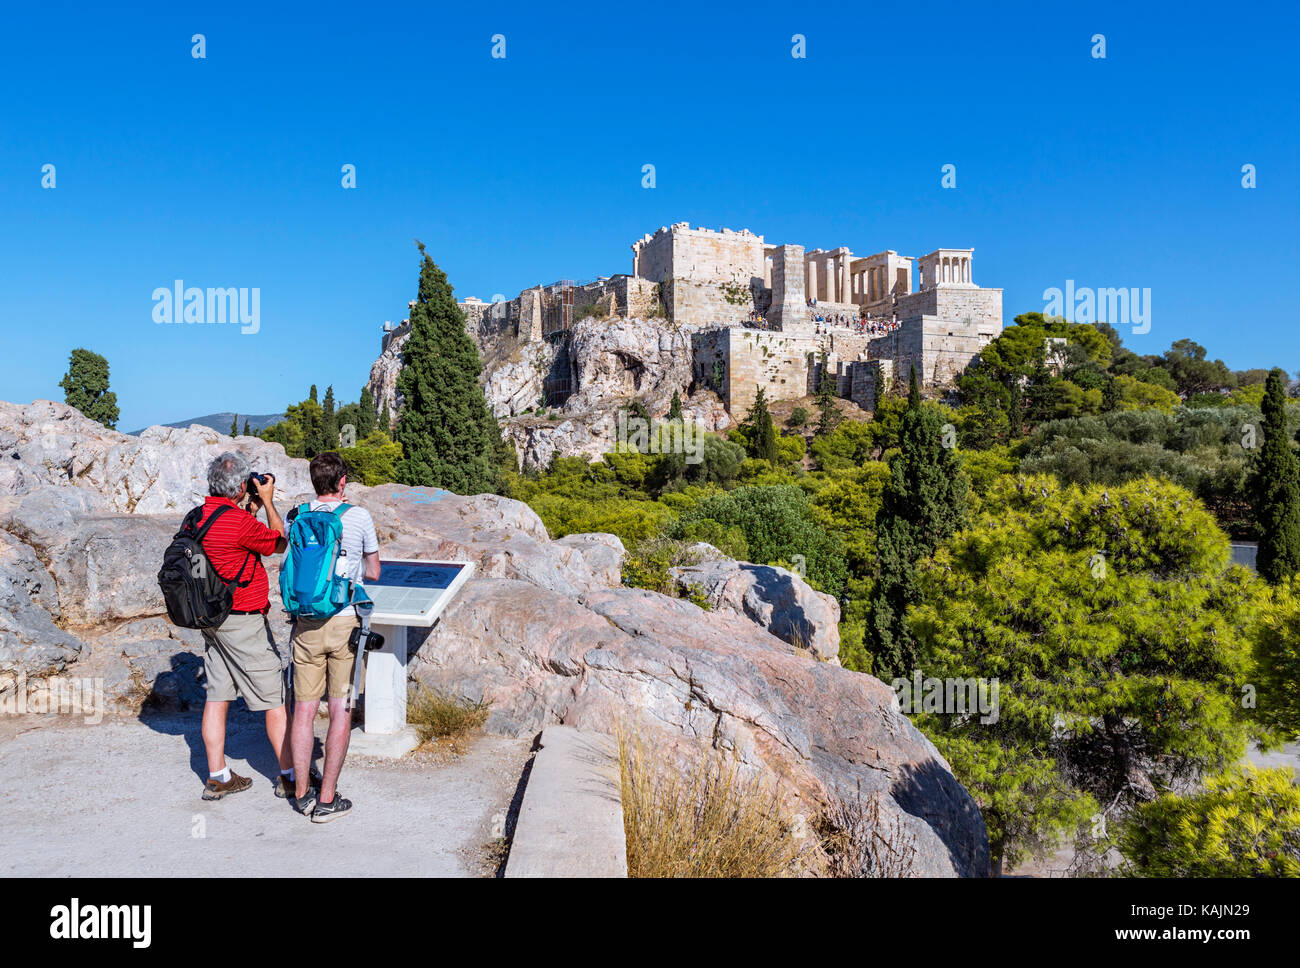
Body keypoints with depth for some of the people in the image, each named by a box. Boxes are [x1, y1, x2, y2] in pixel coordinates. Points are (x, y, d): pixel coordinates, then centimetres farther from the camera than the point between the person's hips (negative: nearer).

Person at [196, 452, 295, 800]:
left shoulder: (198, 517, 5)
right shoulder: (238, 521, -21)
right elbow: (279, 543, -5)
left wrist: (252, 508, 17)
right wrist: (267, 501, 1)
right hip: (243, 621, -8)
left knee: (217, 696, 12)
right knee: (274, 698, 2)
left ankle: (217, 778, 19)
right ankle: (290, 776, 11)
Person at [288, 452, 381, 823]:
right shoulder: (359, 517, -4)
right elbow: (373, 572, 7)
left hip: (306, 624, 3)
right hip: (345, 621, -3)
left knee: (303, 710, 12)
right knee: (341, 711, 4)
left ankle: (303, 793, 20)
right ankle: (327, 799, 8)